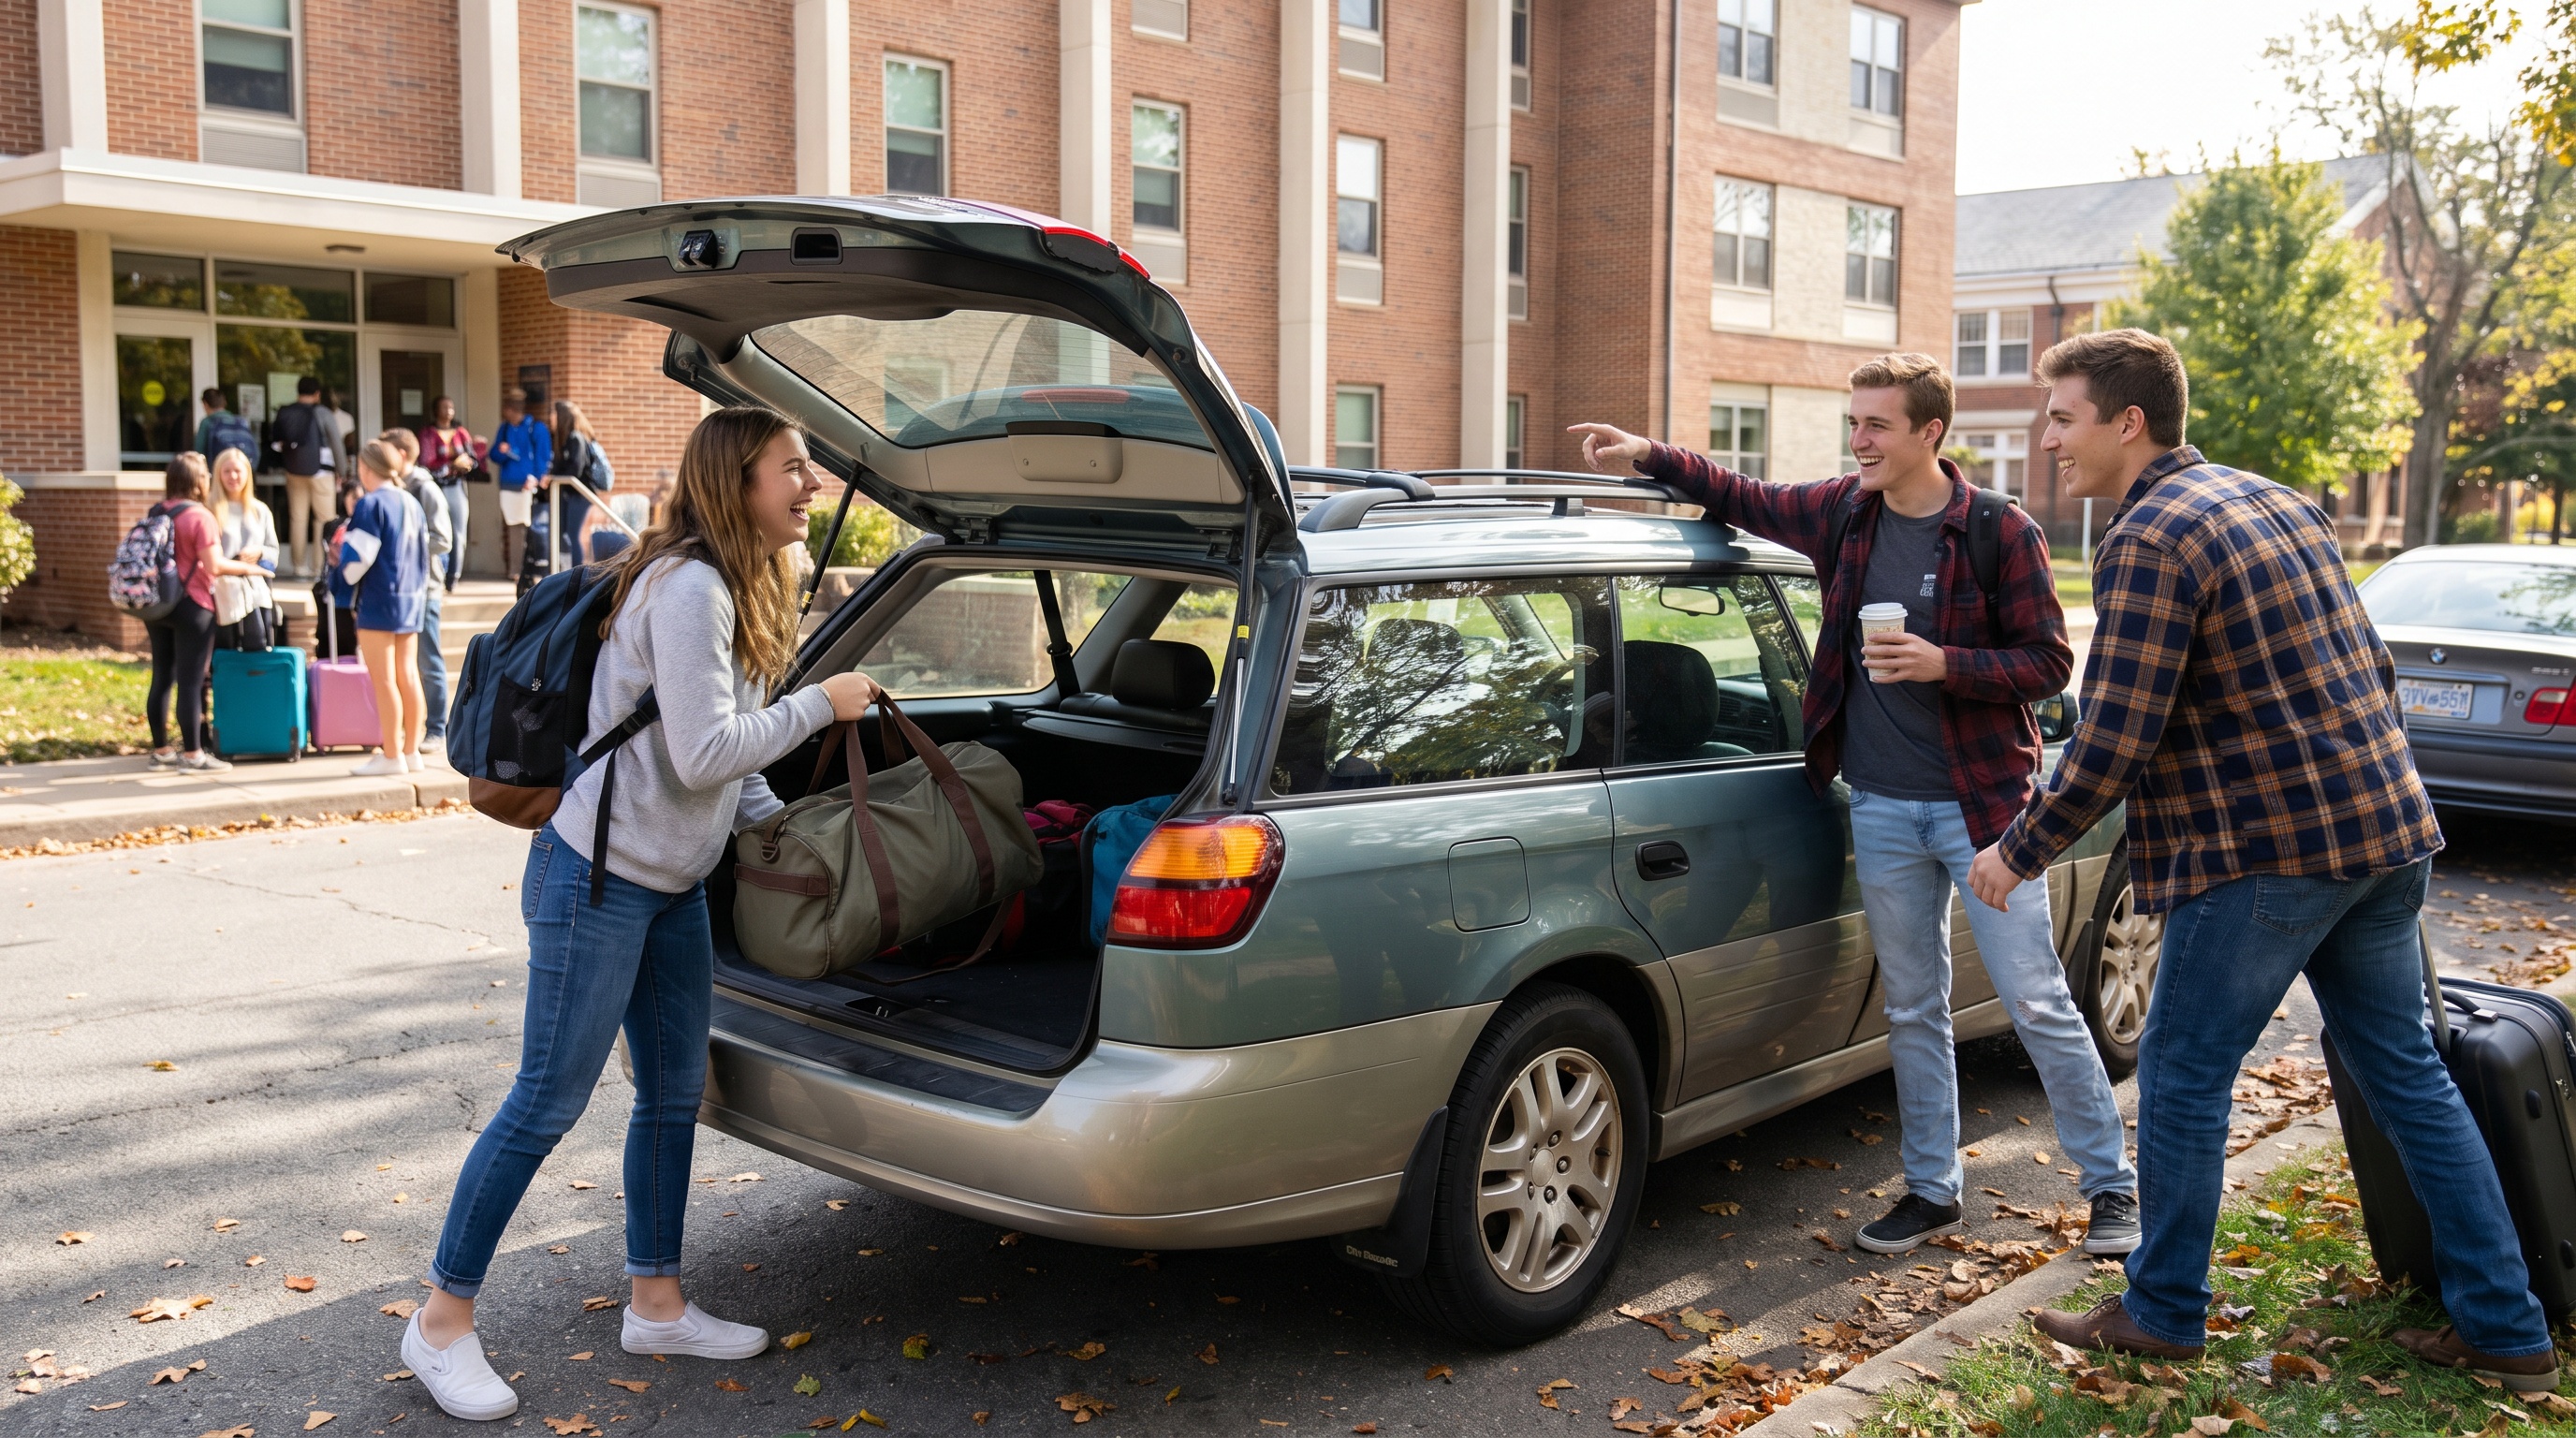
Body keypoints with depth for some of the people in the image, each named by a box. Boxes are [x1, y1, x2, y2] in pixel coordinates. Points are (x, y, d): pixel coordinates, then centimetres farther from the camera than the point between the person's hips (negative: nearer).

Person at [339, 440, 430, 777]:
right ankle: (411, 750, 14)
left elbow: (359, 557, -13)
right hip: (412, 598, 7)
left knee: (383, 680, -3)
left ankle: (391, 756, -2)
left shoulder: (370, 503, -11)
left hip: (379, 601, -7)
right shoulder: (412, 503, 11)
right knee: (408, 676, 10)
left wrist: (345, 541, 6)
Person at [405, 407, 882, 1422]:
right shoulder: (688, 588, -20)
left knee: (675, 1093, 14)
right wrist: (822, 704, -16)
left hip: (674, 885, 10)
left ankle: (657, 1305, 28)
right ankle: (442, 1324, 14)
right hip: (597, 880, -10)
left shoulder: (740, 589, 11)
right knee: (547, 1103, -1)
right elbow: (702, 754, -24)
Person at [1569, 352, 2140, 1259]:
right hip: (1882, 809, 5)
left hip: (1981, 802, -5)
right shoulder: (1842, 513, 5)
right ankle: (1933, 1192, 25)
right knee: (1912, 1010, 13)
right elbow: (1746, 500, 20)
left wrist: (1944, 664, -21)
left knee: (2038, 1002, -1)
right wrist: (1648, 457, 9)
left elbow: (2049, 663, -7)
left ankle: (2112, 1187, 15)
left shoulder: (2002, 534, -9)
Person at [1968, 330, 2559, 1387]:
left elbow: (2112, 744, -19)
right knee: (2406, 1071, 17)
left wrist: (2018, 852, -7)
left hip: (2266, 854, -9)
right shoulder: (2277, 503, 14)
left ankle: (2163, 1312, 18)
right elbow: (2373, 673, 19)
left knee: (2182, 1075, 5)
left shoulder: (2149, 538, -14)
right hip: (2388, 833, 9)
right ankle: (2505, 1330, 23)